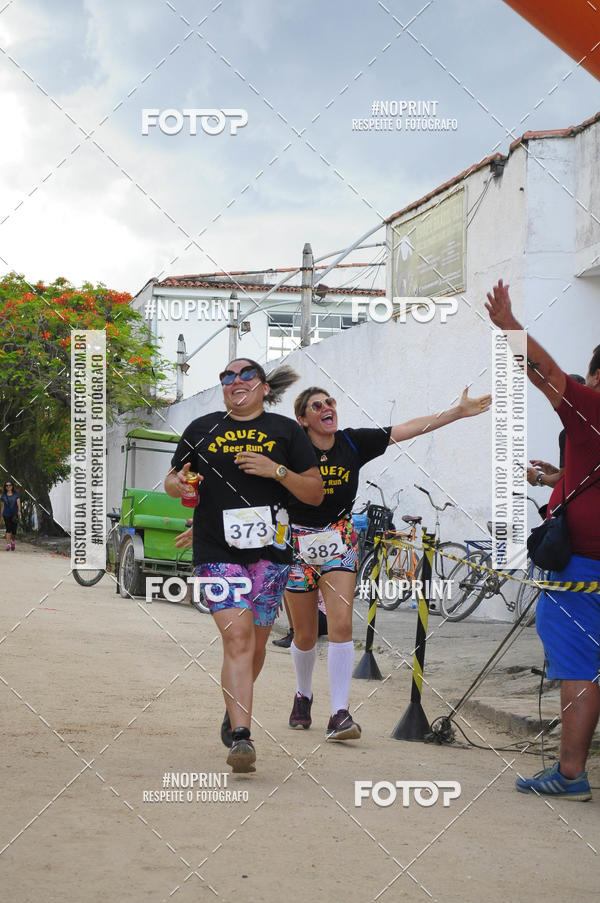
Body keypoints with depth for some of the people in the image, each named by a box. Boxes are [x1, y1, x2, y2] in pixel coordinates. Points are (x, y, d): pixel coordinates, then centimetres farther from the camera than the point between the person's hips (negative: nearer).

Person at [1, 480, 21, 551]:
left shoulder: (16, 494, 5)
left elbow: (18, 503, -6)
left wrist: (19, 511, -21)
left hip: (14, 514, 0)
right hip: (6, 514, 0)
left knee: (14, 530, 1)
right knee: (8, 529, -12)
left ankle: (13, 541, 30)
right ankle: (8, 545, -14)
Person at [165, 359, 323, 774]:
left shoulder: (286, 431, 8)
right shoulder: (201, 429, 11)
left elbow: (316, 493, 7)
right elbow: (172, 481, 18)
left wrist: (277, 470, -10)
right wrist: (179, 484, -6)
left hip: (270, 550, 1)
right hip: (218, 552, -1)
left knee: (256, 643, 10)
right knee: (237, 638, -15)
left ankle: (235, 711, 37)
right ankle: (240, 736, -18)